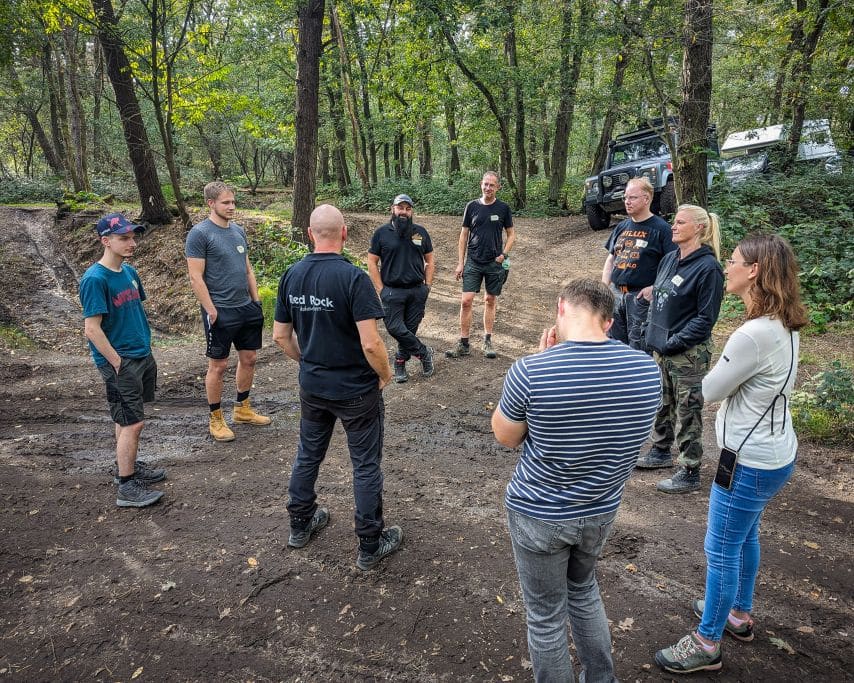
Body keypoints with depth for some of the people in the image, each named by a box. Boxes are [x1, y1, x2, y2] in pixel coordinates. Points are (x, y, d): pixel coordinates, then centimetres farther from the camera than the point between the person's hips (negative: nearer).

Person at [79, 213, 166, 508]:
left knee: (128, 419, 20)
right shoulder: (95, 279, -18)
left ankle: (130, 465, 35)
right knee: (132, 422, -4)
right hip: (119, 362, -8)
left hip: (142, 356, 8)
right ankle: (127, 488, 7)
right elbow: (92, 329, -20)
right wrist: (118, 363, -16)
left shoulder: (129, 272, 7)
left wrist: (145, 349, 13)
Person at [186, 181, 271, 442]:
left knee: (249, 358, 14)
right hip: (220, 311, -7)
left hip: (247, 307, 7)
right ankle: (216, 419, 17)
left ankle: (242, 409, 30)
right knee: (218, 365, 3)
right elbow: (196, 277, -14)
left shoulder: (238, 231, 11)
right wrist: (211, 311, -16)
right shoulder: (199, 233, -10)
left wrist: (256, 301, 12)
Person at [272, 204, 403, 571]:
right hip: (356, 389, -5)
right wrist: (385, 374, -7)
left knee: (308, 455, 23)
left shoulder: (291, 275, -3)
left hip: (312, 386, 6)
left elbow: (280, 336, 4)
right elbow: (370, 343, -25)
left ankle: (301, 524, 41)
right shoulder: (353, 277, -21)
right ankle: (371, 545, 22)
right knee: (366, 465, 9)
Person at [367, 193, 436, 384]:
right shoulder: (382, 232, 0)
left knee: (410, 330, 5)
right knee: (395, 329, -8)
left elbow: (430, 260, 13)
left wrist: (428, 285, 5)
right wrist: (381, 290, -6)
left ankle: (400, 363, 21)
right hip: (392, 291, -2)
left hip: (417, 291, 2)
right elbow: (372, 263, 0)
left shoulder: (420, 232, 7)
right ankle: (424, 352, 10)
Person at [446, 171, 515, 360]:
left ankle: (487, 341, 20)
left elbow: (511, 234, 8)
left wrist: (503, 254, -8)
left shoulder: (503, 208, 1)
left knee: (490, 301, 9)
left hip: (495, 263, 0)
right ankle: (463, 344, 2)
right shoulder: (472, 206, 2)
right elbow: (464, 235, 6)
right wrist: (460, 263, 2)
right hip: (473, 261, 0)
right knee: (466, 301, -6)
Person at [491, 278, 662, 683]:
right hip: (601, 512, 5)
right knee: (584, 590, 32)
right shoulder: (647, 369, -13)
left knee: (545, 617, 17)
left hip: (538, 515, -5)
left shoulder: (530, 371, -26)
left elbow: (506, 437, -8)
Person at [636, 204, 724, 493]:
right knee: (662, 403, 20)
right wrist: (651, 331, 9)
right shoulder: (669, 260, 7)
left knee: (688, 412, 2)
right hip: (662, 349, 8)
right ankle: (660, 451, 38)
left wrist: (675, 342, -18)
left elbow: (706, 317, -16)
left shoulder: (708, 267, -16)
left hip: (689, 353, -8)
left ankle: (690, 472, 15)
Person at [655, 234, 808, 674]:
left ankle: (706, 644, 23)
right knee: (745, 535, 26)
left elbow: (710, 391, -15)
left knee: (722, 549, 6)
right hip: (775, 452, 10)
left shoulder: (754, 335, -30)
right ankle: (738, 614, 47)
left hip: (750, 462, -9)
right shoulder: (783, 326, 1)